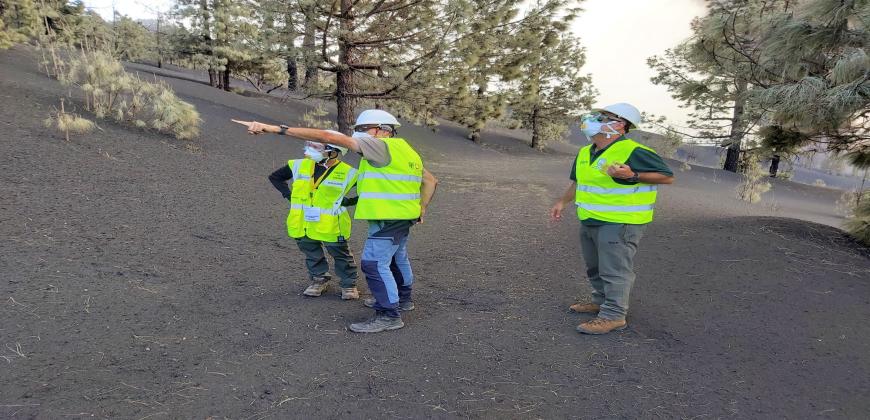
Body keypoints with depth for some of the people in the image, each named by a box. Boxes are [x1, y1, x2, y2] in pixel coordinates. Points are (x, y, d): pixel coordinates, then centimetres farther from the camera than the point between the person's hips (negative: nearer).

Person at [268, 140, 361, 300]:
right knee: (312, 254, 18)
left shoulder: (347, 173, -15)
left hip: (331, 226, -4)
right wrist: (288, 194, 1)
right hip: (303, 225, 4)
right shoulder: (299, 166, -3)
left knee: (341, 256, 9)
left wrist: (350, 201, -12)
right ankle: (319, 279, 38)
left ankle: (349, 284, 26)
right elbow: (275, 177, 12)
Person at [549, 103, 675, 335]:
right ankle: (601, 301, 35)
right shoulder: (585, 153, 9)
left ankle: (613, 315, 1)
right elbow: (577, 181, 25)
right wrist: (562, 202, 14)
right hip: (589, 221, 9)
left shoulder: (634, 152, -17)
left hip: (619, 223, -9)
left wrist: (632, 176, -26)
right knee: (595, 268, 20)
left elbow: (667, 176, -15)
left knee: (615, 270, -5)